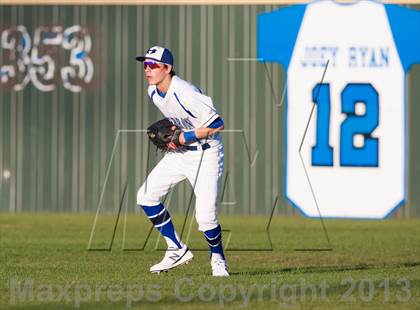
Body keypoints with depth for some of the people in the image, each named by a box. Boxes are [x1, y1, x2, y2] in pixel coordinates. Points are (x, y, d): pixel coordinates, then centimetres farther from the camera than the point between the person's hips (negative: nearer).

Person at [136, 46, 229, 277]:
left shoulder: (186, 94, -27)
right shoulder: (153, 92, -1)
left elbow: (217, 125, -25)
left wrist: (184, 137, -22)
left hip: (206, 154, -8)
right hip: (179, 152, 8)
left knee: (205, 217, -16)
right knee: (146, 196, 0)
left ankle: (218, 258, 14)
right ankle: (177, 250, 11)